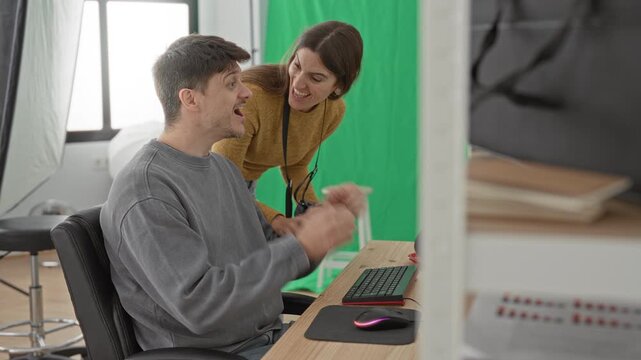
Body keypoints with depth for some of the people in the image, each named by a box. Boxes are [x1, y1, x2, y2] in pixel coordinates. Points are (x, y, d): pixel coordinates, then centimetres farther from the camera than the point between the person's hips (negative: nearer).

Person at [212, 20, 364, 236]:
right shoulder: (251, 98, -34)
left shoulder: (334, 111, -13)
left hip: (246, 184, 5)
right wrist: (273, 219, -44)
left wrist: (312, 207, -14)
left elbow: (295, 165, 3)